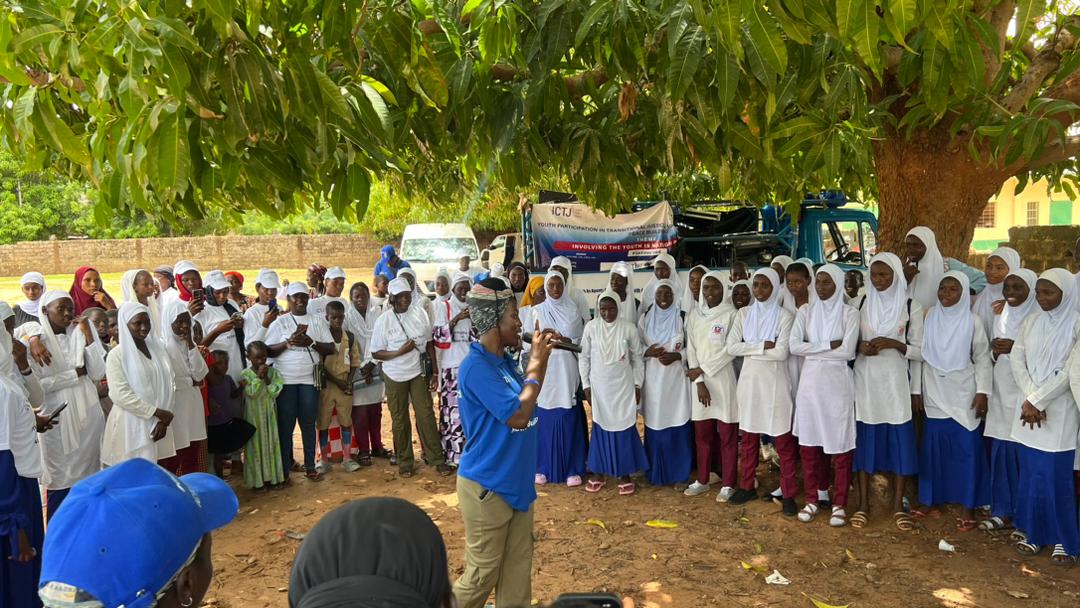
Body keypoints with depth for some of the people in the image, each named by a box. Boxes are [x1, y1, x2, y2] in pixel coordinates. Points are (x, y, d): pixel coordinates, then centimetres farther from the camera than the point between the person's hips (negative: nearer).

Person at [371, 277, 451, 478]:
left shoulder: (419, 313, -2)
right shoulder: (384, 320, -7)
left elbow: (429, 343, 4)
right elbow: (376, 353, -4)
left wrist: (434, 372, 2)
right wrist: (399, 352, -20)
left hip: (419, 373, 1)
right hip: (395, 376, -1)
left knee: (426, 415, 0)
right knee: (400, 419, 8)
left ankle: (437, 459, 9)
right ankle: (404, 462, 21)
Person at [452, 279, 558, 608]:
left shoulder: (506, 360, 4)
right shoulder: (476, 366, -22)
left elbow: (529, 395, 21)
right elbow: (518, 415, -26)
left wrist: (539, 358, 5)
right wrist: (537, 363, -16)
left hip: (516, 482, 8)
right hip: (487, 486, -8)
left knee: (518, 569, 16)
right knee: (482, 574, 5)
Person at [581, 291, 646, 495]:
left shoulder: (629, 328, -5)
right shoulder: (591, 327, -3)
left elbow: (637, 358, 3)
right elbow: (584, 357, 3)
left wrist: (638, 385, 2)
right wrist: (586, 385, 1)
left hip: (623, 387, -1)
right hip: (599, 387, 1)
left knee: (624, 428, 3)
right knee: (600, 428, 8)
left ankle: (624, 475, 15)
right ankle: (598, 473, 20)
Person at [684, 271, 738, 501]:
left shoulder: (731, 315, -4)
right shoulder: (694, 318, 9)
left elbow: (731, 350, -10)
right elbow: (691, 351, 4)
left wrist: (703, 370, -10)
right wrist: (699, 382, -6)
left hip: (723, 380, -4)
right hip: (699, 381, 4)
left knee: (727, 434, 2)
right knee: (702, 433, 11)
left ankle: (728, 484, 11)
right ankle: (702, 480, 23)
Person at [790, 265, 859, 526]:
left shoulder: (849, 313, -3)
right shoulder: (806, 311, 4)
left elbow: (847, 352, -14)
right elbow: (794, 346, -7)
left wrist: (813, 351, -7)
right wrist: (829, 345, -12)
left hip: (838, 383, -3)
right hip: (810, 382, 3)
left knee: (839, 444, 1)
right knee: (809, 442, 8)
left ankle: (839, 504, 14)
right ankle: (813, 497, 22)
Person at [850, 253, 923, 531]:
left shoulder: (911, 306, -1)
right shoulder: (861, 304, 6)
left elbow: (920, 350, -1)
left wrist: (895, 344, -18)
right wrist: (860, 347, -11)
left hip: (895, 382, -1)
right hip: (865, 380, 2)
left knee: (900, 440, 2)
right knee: (865, 439, 4)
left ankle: (898, 506, 15)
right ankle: (863, 504, 14)